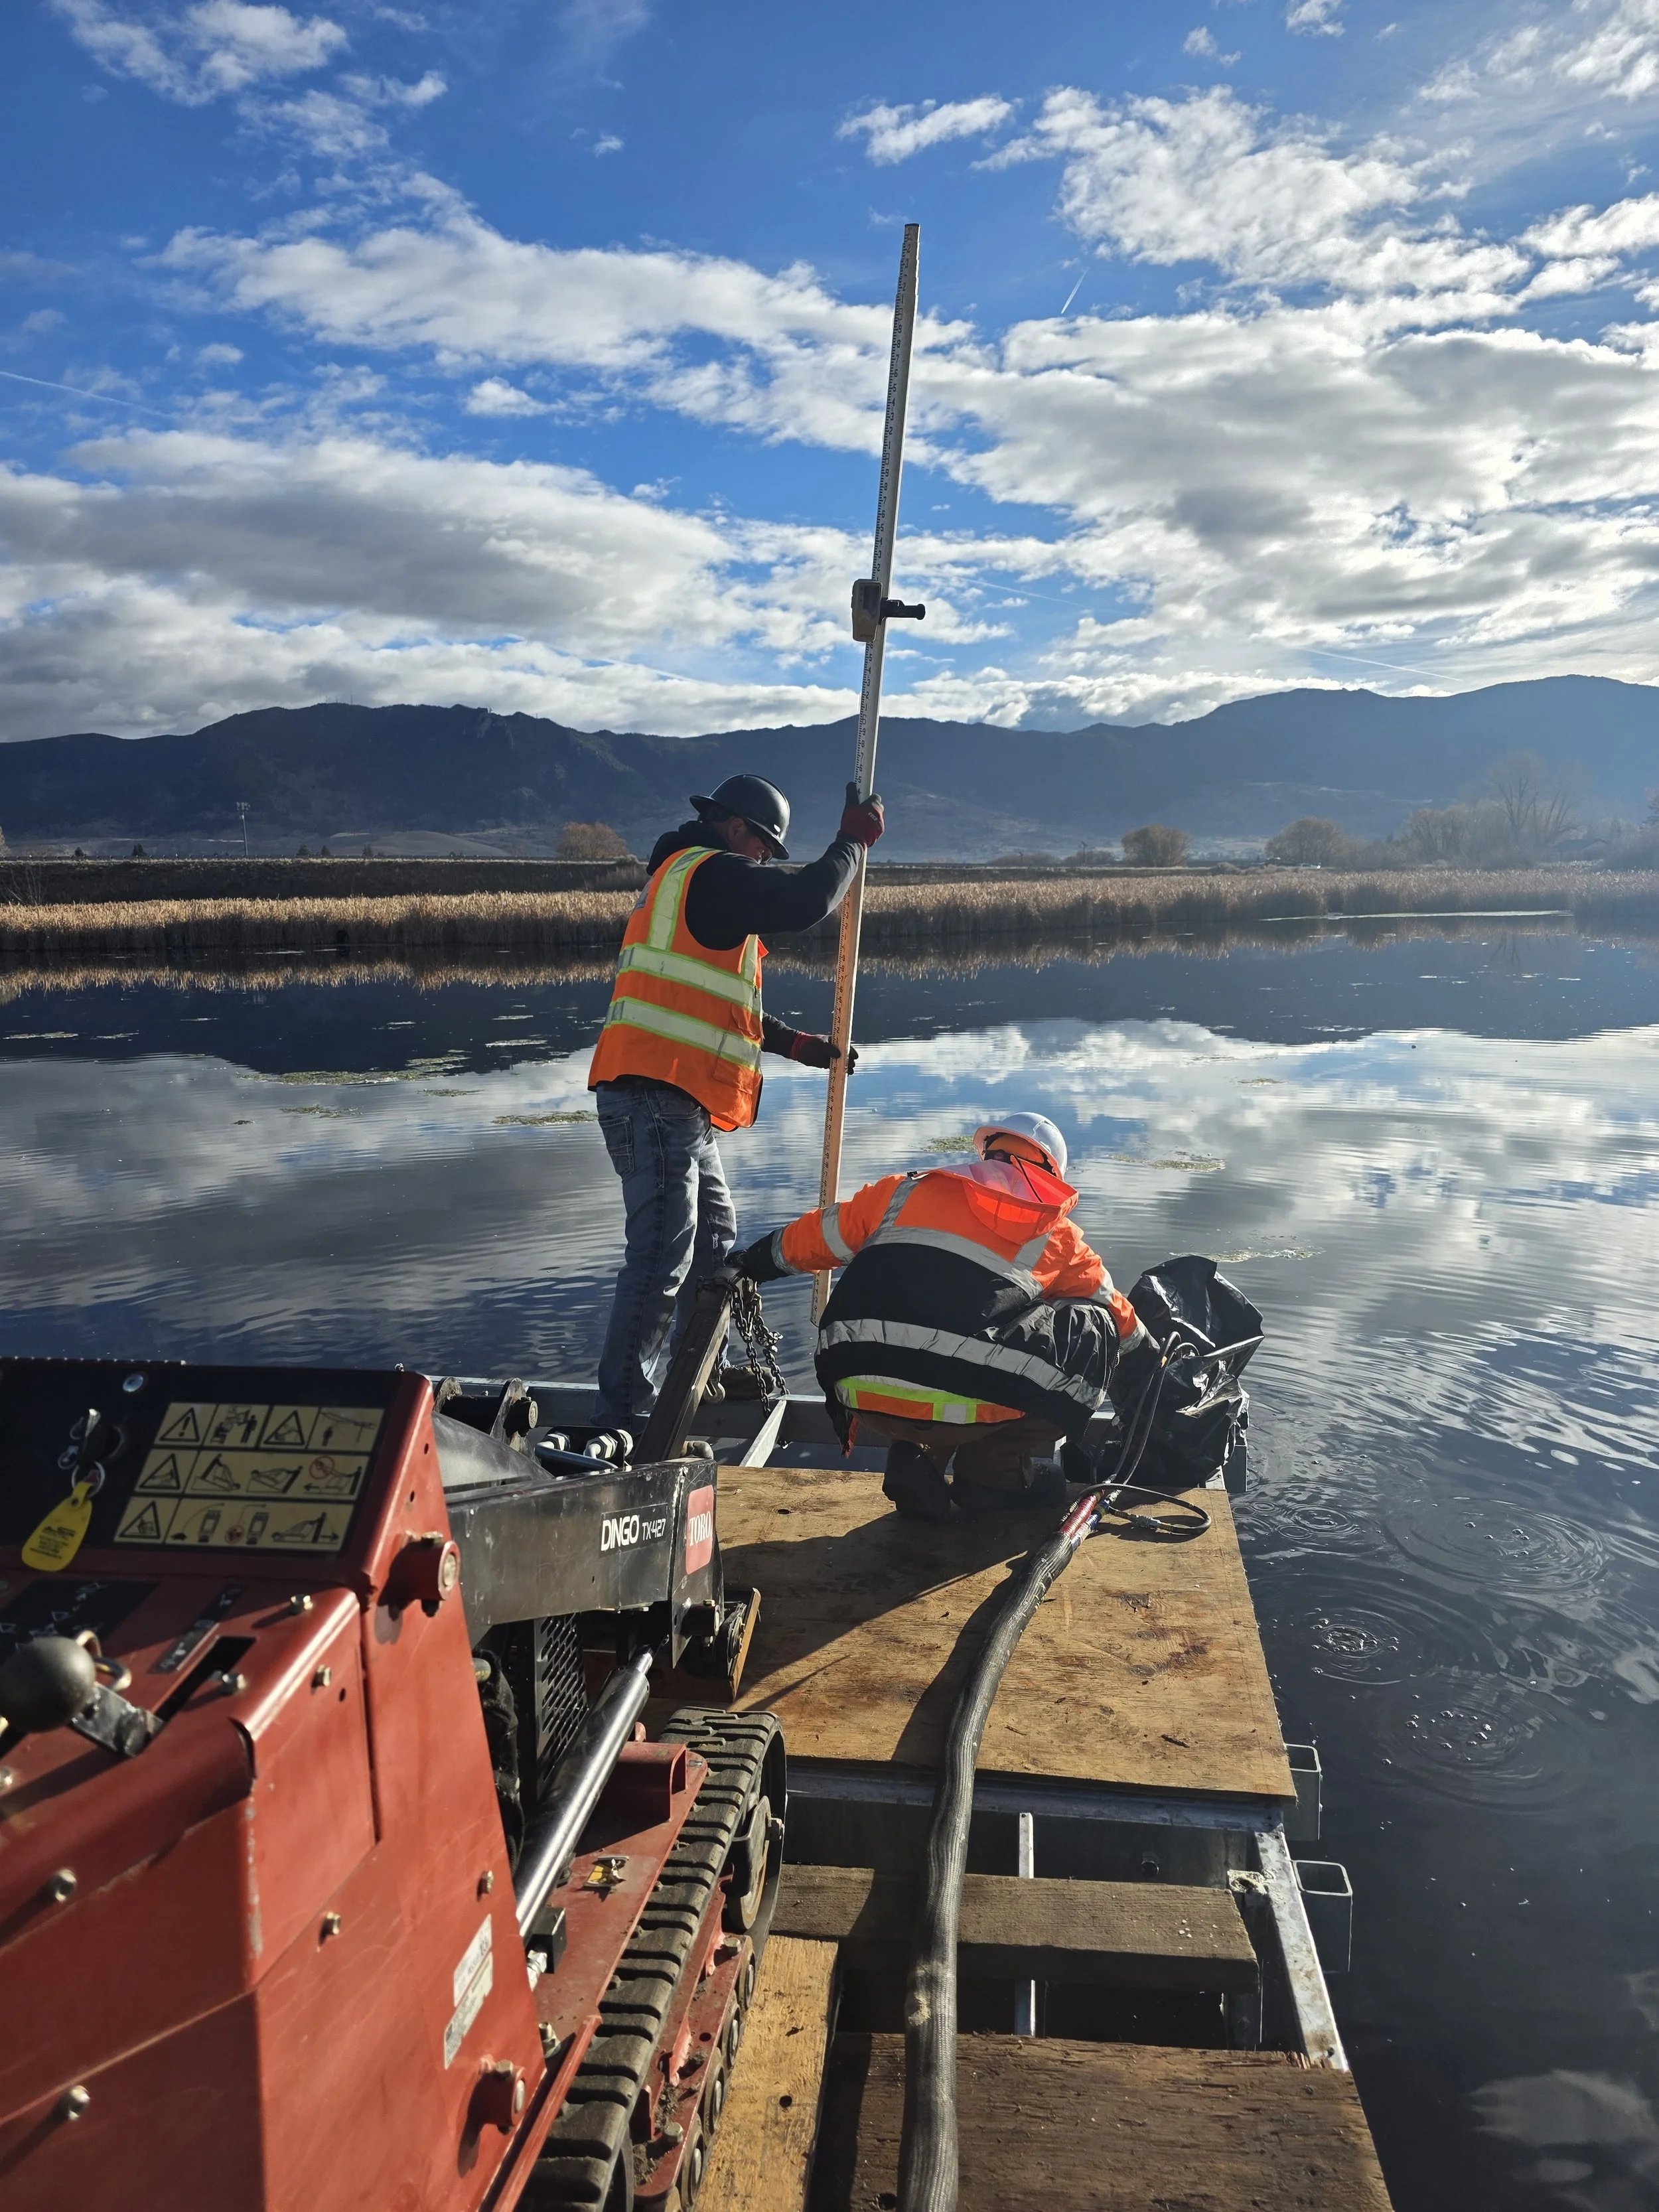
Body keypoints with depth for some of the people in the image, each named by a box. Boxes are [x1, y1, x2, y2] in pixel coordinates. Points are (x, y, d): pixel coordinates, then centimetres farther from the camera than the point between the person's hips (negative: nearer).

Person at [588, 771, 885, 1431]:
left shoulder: (689, 881, 26)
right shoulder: (709, 873, -7)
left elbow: (723, 1004, 30)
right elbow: (804, 903, -16)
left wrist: (797, 1044, 25)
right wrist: (853, 839, 0)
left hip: (677, 1103, 11)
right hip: (655, 1099, -11)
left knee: (714, 1240, 22)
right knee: (663, 1259, -11)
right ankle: (622, 1415, -7)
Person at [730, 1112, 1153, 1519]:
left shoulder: (905, 1191, 18)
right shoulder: (1058, 1236, 15)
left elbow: (815, 1239, 28)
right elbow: (1118, 1318, 29)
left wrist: (750, 1264, 46)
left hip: (862, 1396, 4)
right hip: (963, 1409, -4)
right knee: (1091, 1333, 16)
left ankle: (917, 1457, 13)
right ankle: (994, 1472, 14)